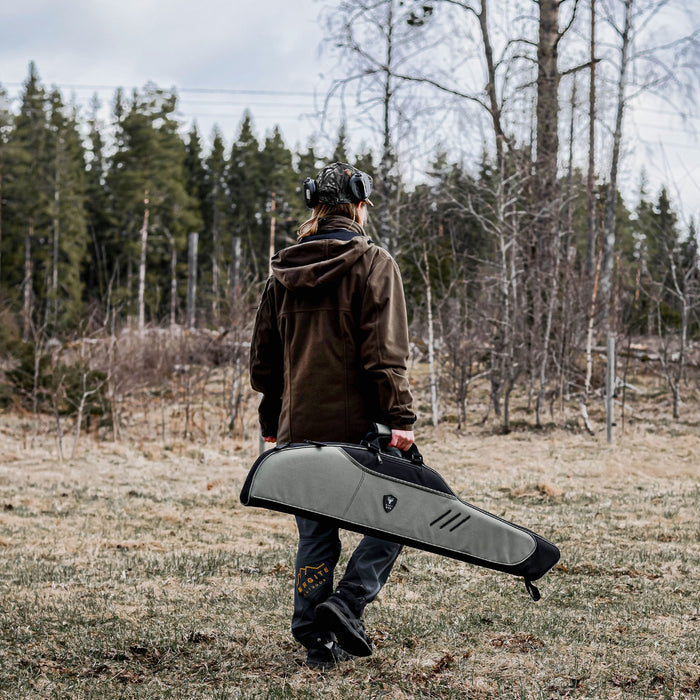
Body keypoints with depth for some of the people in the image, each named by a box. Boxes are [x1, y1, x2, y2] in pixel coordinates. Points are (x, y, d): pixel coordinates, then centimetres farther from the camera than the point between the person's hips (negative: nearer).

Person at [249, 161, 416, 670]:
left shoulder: (284, 271, 12)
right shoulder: (372, 264, -5)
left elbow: (264, 356, 15)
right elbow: (385, 352, -14)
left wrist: (273, 422, 22)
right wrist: (400, 417, -14)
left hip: (300, 427, 5)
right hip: (357, 423, -5)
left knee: (315, 535, 12)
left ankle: (318, 641, 12)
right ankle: (347, 605, -8)